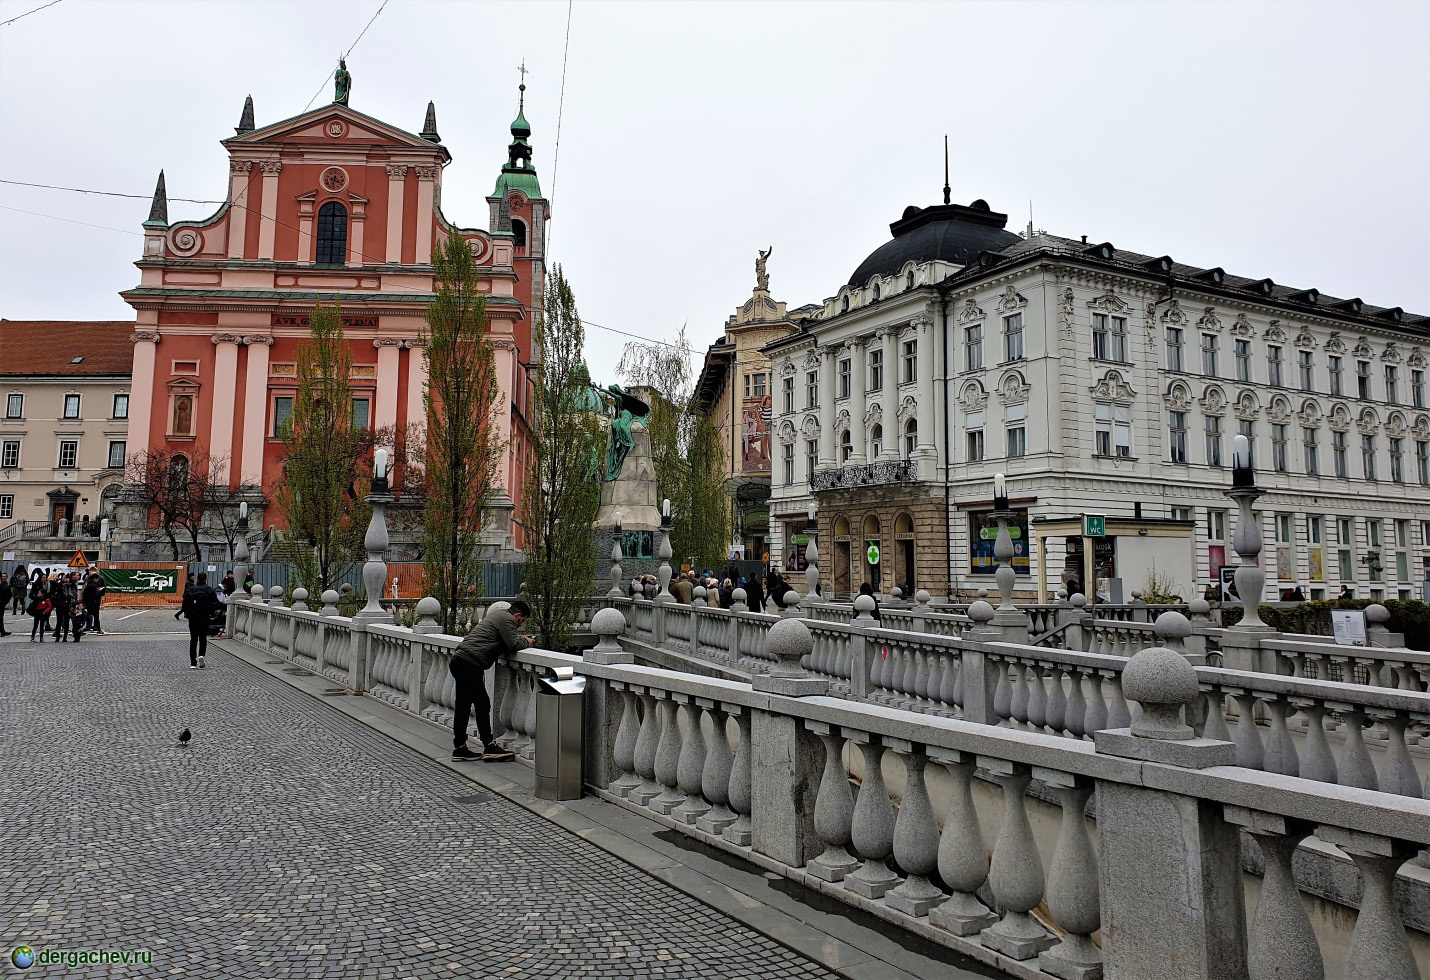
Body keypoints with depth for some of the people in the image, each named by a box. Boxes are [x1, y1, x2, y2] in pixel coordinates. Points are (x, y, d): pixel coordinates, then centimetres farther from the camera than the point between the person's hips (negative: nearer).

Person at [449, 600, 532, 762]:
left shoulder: (497, 613, 23)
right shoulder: (507, 619, -7)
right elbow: (513, 645, -13)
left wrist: (520, 639, 18)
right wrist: (526, 642, 5)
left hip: (458, 660, 10)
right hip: (470, 664, -10)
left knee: (463, 705, 12)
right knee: (482, 704, -5)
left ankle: (459, 748, 17)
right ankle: (489, 747, -2)